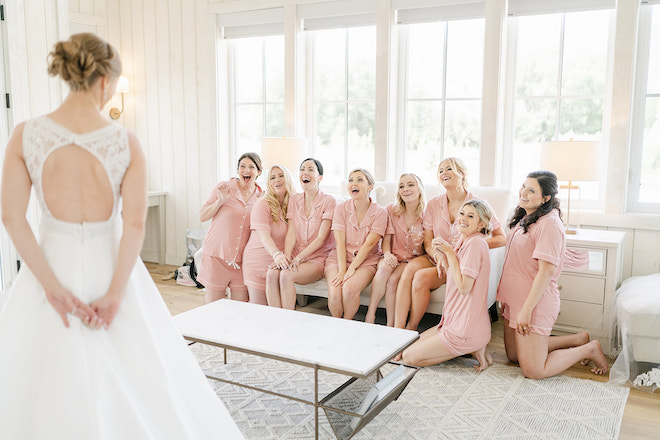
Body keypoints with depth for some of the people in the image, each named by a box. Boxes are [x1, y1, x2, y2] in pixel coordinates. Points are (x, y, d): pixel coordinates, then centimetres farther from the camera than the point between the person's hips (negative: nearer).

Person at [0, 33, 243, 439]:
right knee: (136, 380, 15)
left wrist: (52, 287, -11)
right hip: (110, 265, -1)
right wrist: (114, 294, -15)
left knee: (46, 381, 18)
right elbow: (135, 225, -17)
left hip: (54, 262, 2)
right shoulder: (126, 142, -11)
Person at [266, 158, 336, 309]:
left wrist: (298, 258, -18)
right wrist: (286, 257, -16)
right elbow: (291, 233, 2)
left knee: (286, 275, -31)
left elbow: (321, 239, -10)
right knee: (271, 273, -26)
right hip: (295, 256, 4)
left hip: (317, 258, -4)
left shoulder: (328, 201, -5)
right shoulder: (293, 199, 10)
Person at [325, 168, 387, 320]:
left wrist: (351, 269, -20)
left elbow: (369, 244, -11)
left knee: (349, 289, -31)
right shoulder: (341, 208, 1)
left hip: (366, 262, -1)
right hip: (339, 258, 1)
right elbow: (340, 243, -8)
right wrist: (341, 271, -20)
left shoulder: (380, 212, -3)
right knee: (334, 294, -26)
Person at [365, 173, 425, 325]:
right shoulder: (392, 209, 0)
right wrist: (387, 254, -20)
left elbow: (420, 253, 2)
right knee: (384, 267, -33)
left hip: (412, 260, -1)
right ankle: (370, 317, -27)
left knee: (393, 280, -30)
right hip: (394, 257, 1)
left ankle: (391, 327, -17)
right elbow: (386, 239, -1)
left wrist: (418, 244, -20)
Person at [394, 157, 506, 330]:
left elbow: (502, 238, -4)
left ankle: (411, 329, -12)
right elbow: (427, 241, 5)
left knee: (421, 277, -29)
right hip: (436, 258, 4)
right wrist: (439, 257, -17)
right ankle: (397, 328, -31)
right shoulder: (433, 204, 6)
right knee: (410, 267, -29)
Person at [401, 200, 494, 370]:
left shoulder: (476, 243, -19)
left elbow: (464, 286, -22)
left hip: (466, 329, -10)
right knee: (412, 343, 21)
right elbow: (451, 276, 14)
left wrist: (450, 252, -16)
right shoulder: (464, 241, 10)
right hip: (456, 322, 10)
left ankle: (472, 349, -1)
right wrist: (444, 253, 0)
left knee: (409, 357, -3)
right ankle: (472, 347, 10)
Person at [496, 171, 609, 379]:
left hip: (535, 302, -9)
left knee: (533, 370, -4)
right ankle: (577, 340, 28)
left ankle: (589, 350, 15)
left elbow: (546, 271, -23)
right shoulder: (524, 218, 10)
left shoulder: (549, 223, -19)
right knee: (514, 355, 20)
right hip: (515, 299, 10)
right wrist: (505, 297, 16)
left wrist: (527, 309, -24)